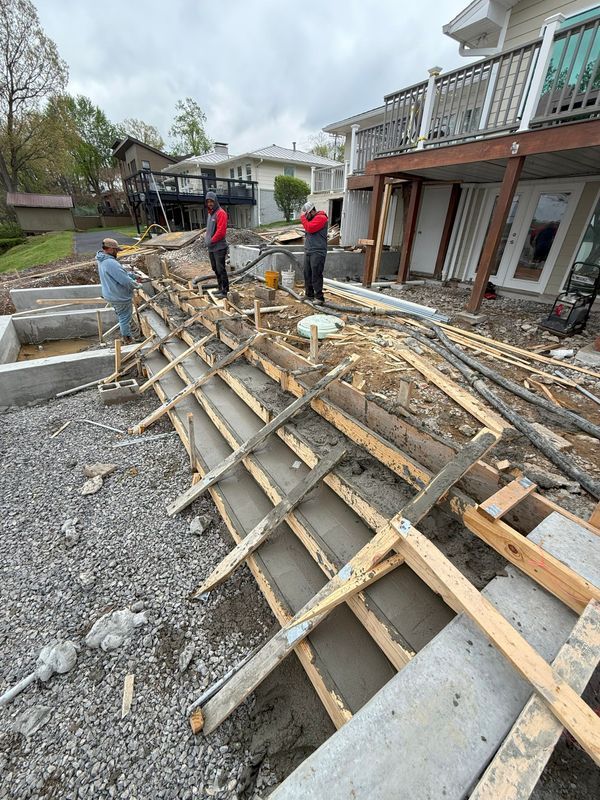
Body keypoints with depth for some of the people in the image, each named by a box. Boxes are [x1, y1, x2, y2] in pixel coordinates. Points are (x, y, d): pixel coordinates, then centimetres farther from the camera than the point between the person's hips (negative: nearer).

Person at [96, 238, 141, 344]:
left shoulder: (102, 260, 5)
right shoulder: (111, 263, -29)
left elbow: (122, 273, 12)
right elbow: (126, 281, -28)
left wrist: (134, 276, 7)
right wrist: (135, 284, -10)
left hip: (110, 295, 10)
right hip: (121, 297, -10)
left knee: (121, 316, 26)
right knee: (125, 318, 7)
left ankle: (124, 335, 41)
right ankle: (127, 339, 21)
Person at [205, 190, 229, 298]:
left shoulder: (220, 213, -10)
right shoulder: (210, 213, 17)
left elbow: (221, 231, -19)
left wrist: (212, 241, -14)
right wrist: (207, 239, 10)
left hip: (219, 247, -9)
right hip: (211, 247, 9)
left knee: (221, 269, -8)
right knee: (215, 269, 13)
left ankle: (225, 290, -2)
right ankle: (220, 288, 22)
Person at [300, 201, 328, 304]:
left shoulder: (321, 218, -8)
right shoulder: (311, 219, 21)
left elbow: (309, 228, -19)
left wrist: (303, 218, -8)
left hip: (317, 252, -9)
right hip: (308, 251, 9)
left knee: (316, 275, -10)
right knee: (307, 274, 10)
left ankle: (319, 297, -6)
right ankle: (309, 295, 19)